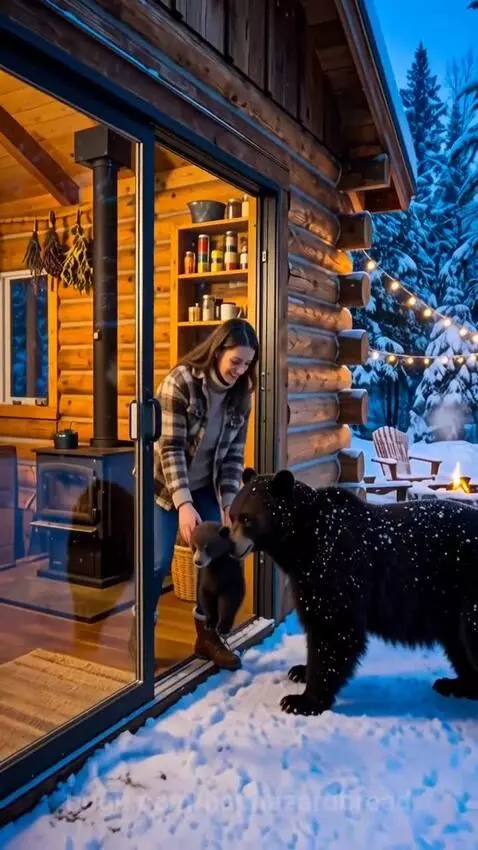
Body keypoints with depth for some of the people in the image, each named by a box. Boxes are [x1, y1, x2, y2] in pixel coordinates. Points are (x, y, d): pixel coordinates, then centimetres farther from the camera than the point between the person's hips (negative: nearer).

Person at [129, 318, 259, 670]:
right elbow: (170, 448, -25)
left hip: (206, 486, 5)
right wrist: (184, 504, -32)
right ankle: (141, 630, 18)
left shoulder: (240, 394, -6)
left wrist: (228, 503, -14)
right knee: (159, 561, -5)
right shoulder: (180, 382, -22)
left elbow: (234, 454, -4)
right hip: (166, 484, -5)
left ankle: (207, 633, 18)